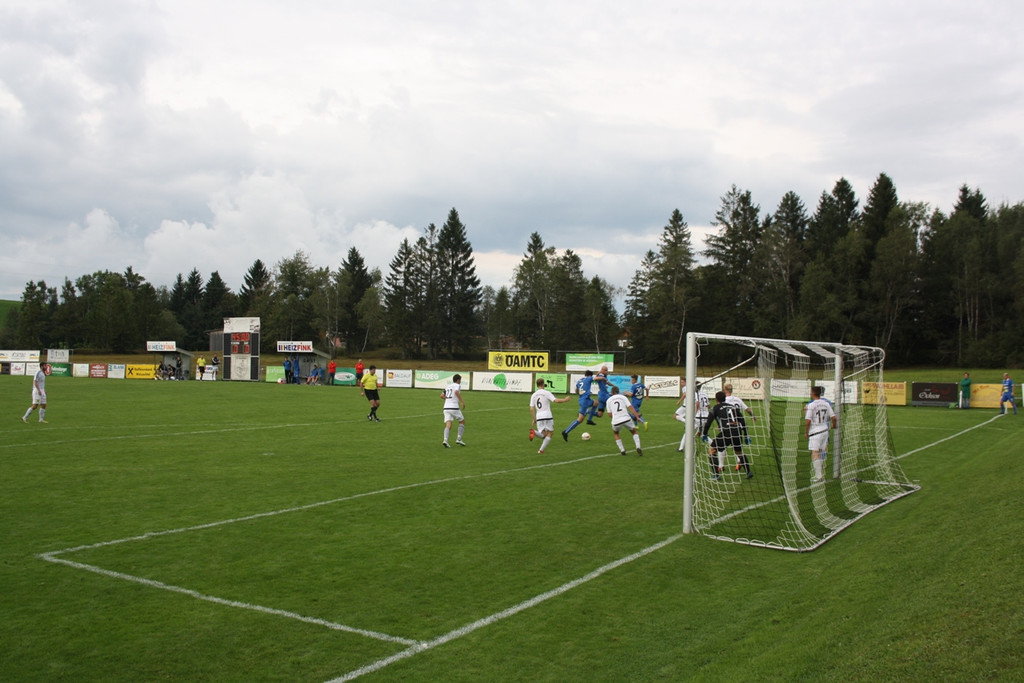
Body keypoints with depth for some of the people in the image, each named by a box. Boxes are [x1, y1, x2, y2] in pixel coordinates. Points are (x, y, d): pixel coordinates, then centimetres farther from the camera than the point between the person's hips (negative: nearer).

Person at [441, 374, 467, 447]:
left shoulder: (448, 386, 20)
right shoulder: (457, 385, 1)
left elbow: (442, 395, 20)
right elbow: (456, 392, -20)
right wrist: (462, 402, -17)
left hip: (446, 408, 5)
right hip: (454, 407, -5)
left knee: (448, 425, -2)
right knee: (462, 421, 15)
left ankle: (445, 440, -25)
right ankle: (458, 439, 8)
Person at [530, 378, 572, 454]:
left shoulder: (533, 395, 11)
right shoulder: (546, 393, -3)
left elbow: (531, 409, 8)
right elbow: (556, 400, -13)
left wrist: (534, 419, 15)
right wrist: (565, 400, 1)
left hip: (539, 417, 4)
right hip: (547, 416, -4)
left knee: (543, 434, 12)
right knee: (550, 433, 9)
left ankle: (534, 432, -20)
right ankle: (541, 450, -3)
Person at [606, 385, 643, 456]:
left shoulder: (608, 400, 14)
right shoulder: (623, 397, 11)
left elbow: (610, 415, 13)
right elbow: (631, 407, -1)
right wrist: (637, 417, -3)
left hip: (616, 421, 1)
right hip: (626, 419, 0)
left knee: (615, 433, 32)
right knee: (634, 432, 24)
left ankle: (622, 450, 21)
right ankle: (638, 448, 3)